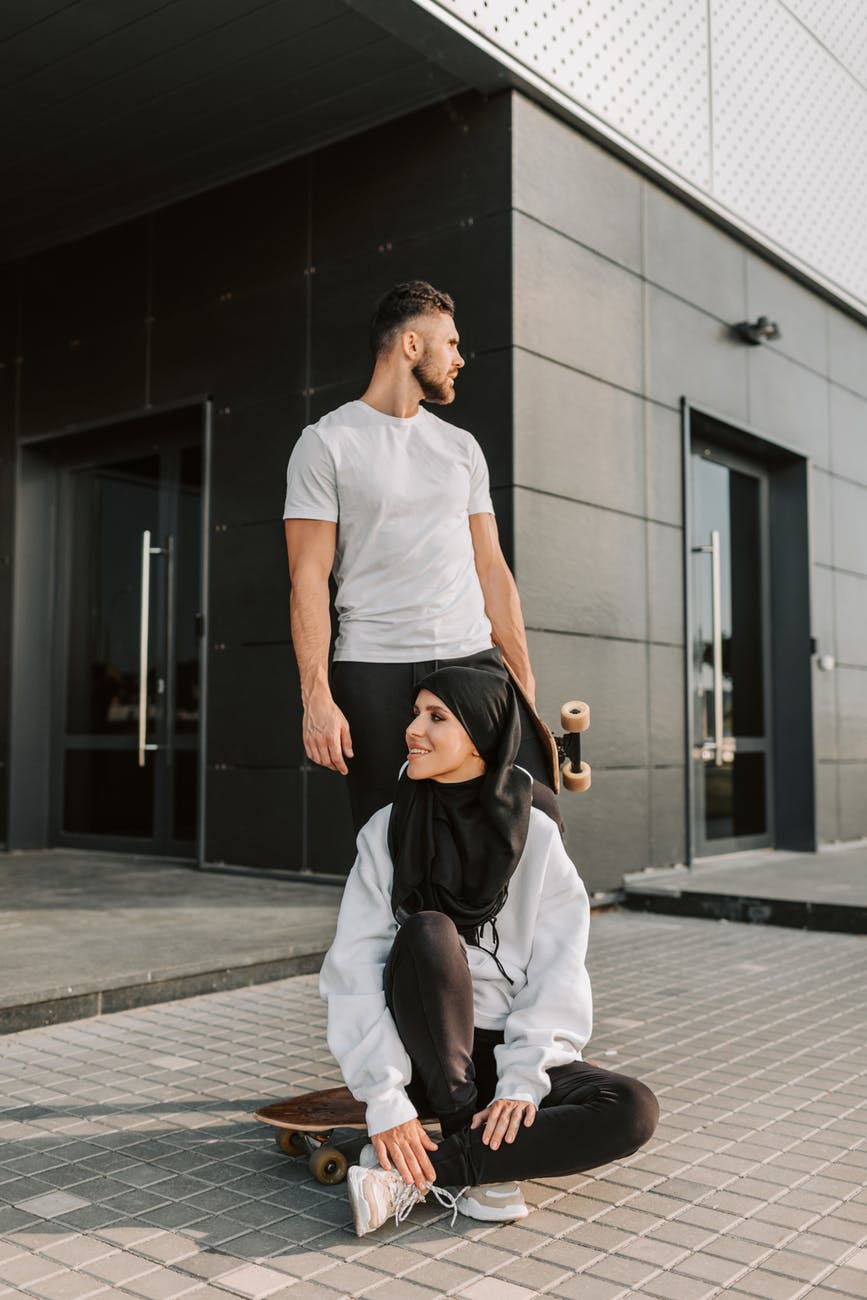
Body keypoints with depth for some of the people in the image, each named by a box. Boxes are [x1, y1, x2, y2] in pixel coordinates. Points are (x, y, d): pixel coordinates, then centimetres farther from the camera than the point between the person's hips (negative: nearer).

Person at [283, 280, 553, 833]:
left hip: (473, 660, 4)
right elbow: (310, 578, -4)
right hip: (374, 671, -4)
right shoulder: (327, 442, 2)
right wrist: (316, 696, -14)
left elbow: (491, 568, 15)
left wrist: (526, 682, 7)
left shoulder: (461, 447, 17)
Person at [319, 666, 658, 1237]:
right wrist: (386, 1101, -22)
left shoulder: (536, 836, -4)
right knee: (428, 932, -29)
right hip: (422, 1058, -1)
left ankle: (408, 1175, -22)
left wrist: (522, 1082, -19)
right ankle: (479, 1167, -21)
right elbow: (354, 971, -12)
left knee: (634, 1110, -23)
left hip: (510, 1054, 2)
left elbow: (557, 976, -7)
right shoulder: (388, 831, -5)